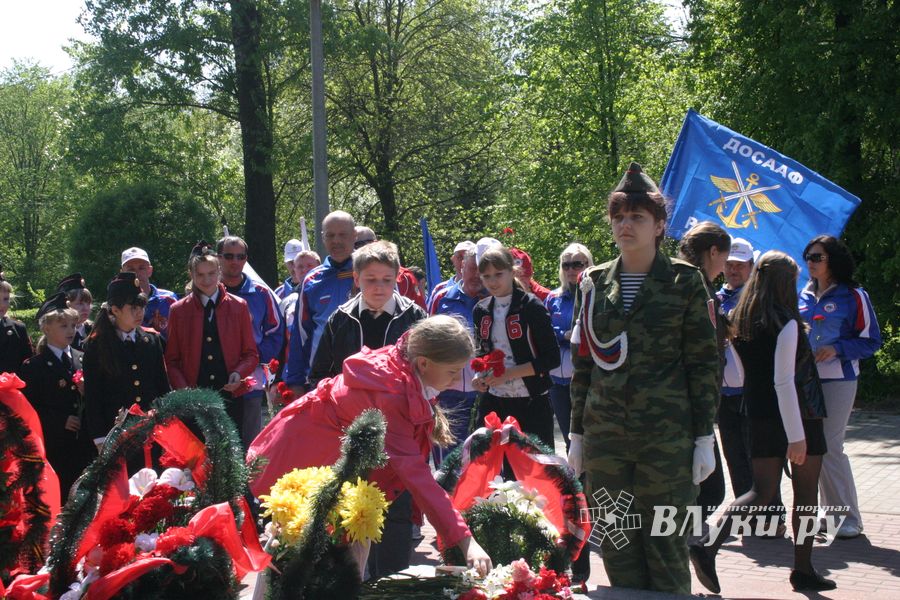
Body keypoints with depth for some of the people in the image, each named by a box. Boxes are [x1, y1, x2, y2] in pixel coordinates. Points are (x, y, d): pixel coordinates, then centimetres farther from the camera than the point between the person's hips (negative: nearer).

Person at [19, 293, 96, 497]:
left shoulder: (82, 360, 12)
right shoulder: (34, 366, -1)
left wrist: (88, 393, -7)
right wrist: (61, 421, -13)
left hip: (84, 444, 4)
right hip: (53, 447, -4)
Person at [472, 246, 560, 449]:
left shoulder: (531, 306, -8)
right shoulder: (481, 311, 9)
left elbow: (552, 358, -10)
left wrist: (508, 374, -18)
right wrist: (479, 375, 2)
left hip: (531, 403, -5)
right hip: (493, 403, 5)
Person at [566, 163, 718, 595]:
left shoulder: (685, 281, 0)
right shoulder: (594, 283, 10)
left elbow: (703, 364, 0)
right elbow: (582, 363, 13)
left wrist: (704, 437, -5)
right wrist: (577, 433, 10)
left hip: (667, 435, -3)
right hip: (605, 435, 3)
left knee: (665, 547, 0)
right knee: (616, 546, 6)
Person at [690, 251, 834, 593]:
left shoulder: (740, 323, 5)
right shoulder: (786, 323, -15)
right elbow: (784, 382, -20)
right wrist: (797, 435, -20)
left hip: (760, 419, 6)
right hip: (796, 417, -6)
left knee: (762, 491, 6)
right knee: (805, 494, 9)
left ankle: (708, 544, -16)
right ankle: (803, 570, 15)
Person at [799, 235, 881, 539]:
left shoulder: (853, 296, -4)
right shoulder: (804, 296, 12)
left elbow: (871, 340, -4)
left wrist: (836, 349, -17)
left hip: (838, 380, -6)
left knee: (830, 447, -10)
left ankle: (849, 518, 0)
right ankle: (831, 512, 16)